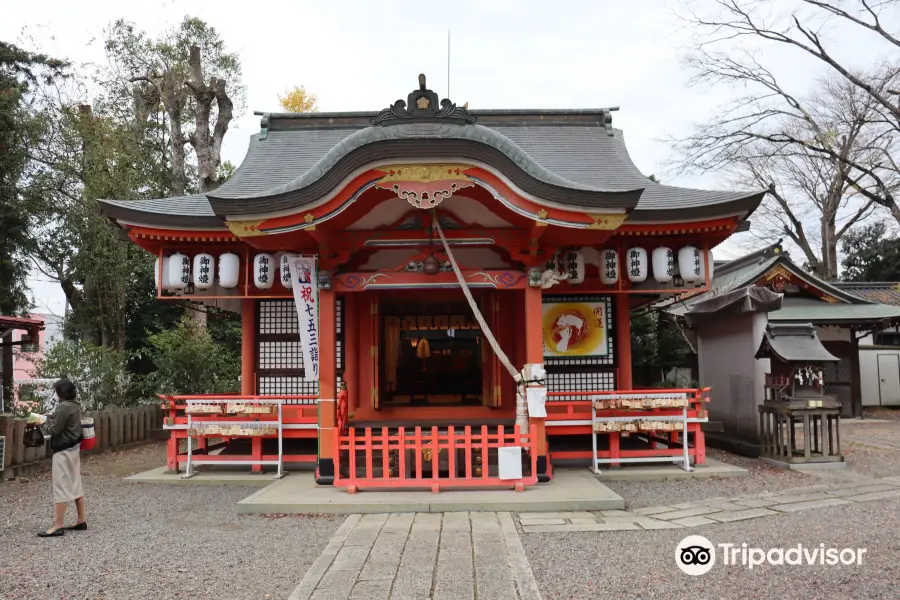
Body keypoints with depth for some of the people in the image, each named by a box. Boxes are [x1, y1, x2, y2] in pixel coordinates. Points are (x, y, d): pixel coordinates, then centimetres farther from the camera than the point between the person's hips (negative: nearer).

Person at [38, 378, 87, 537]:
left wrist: (44, 422, 2)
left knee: (61, 487, -4)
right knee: (75, 484, 14)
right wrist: (51, 419, 9)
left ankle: (59, 525, 0)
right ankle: (81, 520, 19)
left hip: (64, 451, -10)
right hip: (74, 448, 10)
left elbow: (54, 430, -16)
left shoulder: (64, 407, -19)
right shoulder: (75, 406, 9)